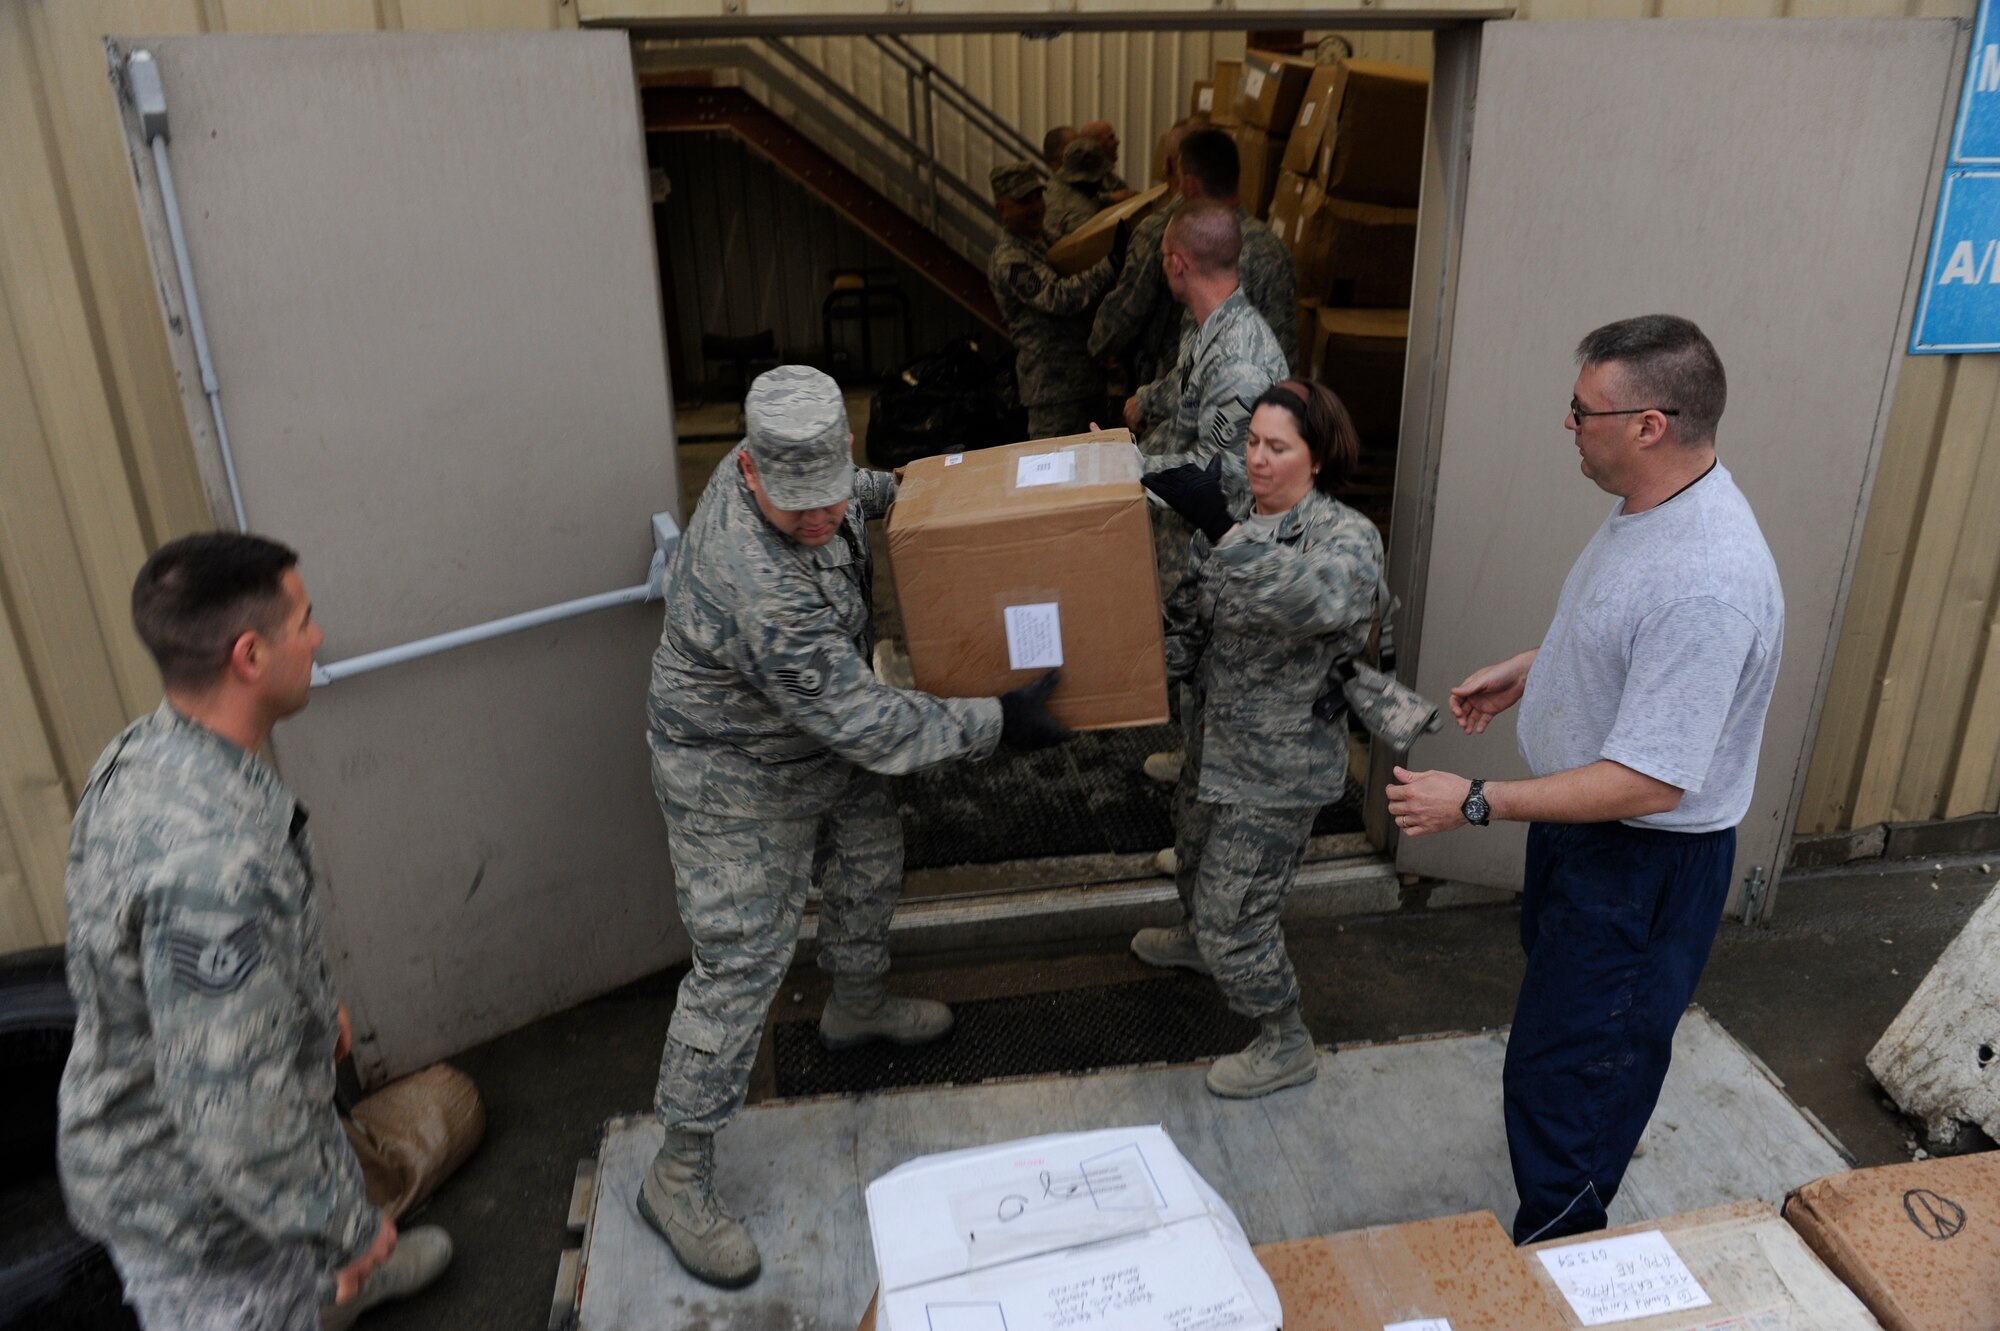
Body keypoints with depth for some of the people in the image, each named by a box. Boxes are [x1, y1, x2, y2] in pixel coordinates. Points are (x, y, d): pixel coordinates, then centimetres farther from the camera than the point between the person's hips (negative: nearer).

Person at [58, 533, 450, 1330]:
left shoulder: (142, 753, -9)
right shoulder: (209, 858, -41)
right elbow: (236, 1110, -35)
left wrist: (316, 1002, 21)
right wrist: (346, 1226, -20)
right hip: (193, 1201, -9)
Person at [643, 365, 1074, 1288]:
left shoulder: (783, 471, -14)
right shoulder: (760, 593, -41)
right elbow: (865, 722, -35)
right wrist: (996, 722, -28)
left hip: (826, 742, 9)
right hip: (739, 778, -9)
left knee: (868, 868, 27)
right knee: (741, 962, -3)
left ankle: (857, 1007, 57)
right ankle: (678, 1176, 14)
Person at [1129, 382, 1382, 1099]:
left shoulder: (1347, 535, -21)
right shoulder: (1228, 523, -1)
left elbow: (1325, 597, -45)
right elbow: (1186, 621, 2)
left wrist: (1220, 528, -49)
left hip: (1276, 769, -7)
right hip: (1213, 743, 8)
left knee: (1234, 916, 1)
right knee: (1193, 857, 32)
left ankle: (1286, 1045, 25)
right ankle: (1196, 939, 64)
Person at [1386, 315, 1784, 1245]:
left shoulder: (1705, 584, -35)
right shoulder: (1651, 504, -4)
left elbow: (1649, 783, -33)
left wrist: (1475, 804, -30)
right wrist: (1527, 671, 11)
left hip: (1643, 861, -10)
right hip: (1585, 822, 10)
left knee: (1561, 1066, 4)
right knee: (1565, 996, 31)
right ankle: (1601, 1131, 59)